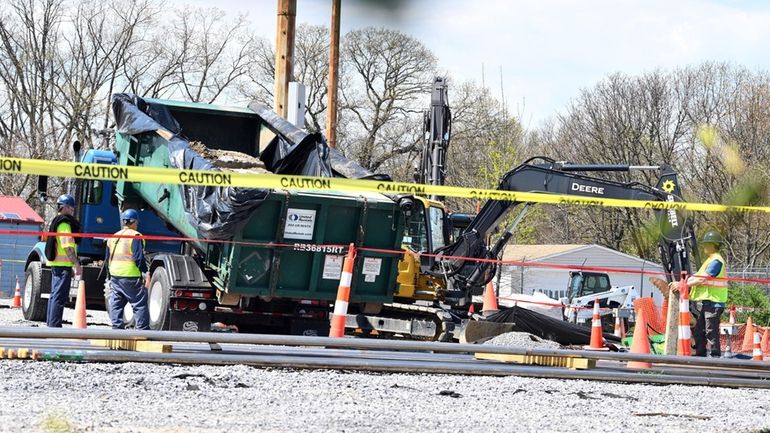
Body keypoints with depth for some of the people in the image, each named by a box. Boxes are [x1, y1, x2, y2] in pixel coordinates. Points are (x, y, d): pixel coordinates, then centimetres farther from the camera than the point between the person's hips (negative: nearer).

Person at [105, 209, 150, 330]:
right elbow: (139, 257, -16)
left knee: (116, 304, 13)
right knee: (140, 304, -2)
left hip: (115, 276, 7)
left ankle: (117, 327, 11)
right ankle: (143, 329, -4)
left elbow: (107, 259, 19)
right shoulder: (135, 236, -9)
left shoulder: (113, 237, 15)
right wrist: (145, 271, -6)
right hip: (131, 277, -7)